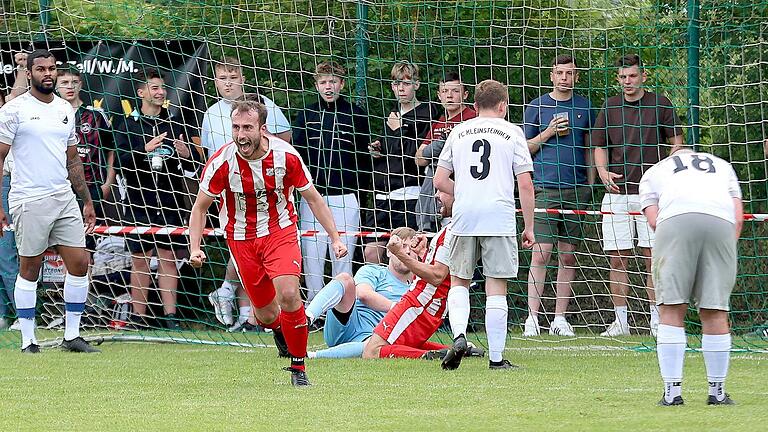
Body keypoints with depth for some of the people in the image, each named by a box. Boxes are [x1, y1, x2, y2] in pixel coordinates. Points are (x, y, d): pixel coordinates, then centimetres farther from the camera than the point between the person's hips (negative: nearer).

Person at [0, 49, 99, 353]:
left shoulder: (65, 109, 13)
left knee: (79, 263, 1)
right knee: (29, 270, 0)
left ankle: (72, 336, 10)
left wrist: (87, 201, 18)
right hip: (29, 200, -6)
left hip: (64, 199, 6)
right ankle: (28, 342, 6)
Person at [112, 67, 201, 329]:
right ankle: (138, 316, 5)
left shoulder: (175, 125, 12)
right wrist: (145, 150, -22)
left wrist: (187, 154, -10)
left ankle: (170, 316, 3)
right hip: (140, 202, -2)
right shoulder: (128, 124, 3)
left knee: (168, 259, 2)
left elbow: (194, 166, 13)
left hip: (170, 203, 2)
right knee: (140, 260, 1)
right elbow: (120, 162, -7)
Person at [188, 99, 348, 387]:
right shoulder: (222, 161, -19)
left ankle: (298, 366, -6)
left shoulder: (286, 155, -17)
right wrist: (195, 248, -16)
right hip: (241, 238, 1)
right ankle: (280, 330, 43)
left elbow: (313, 198, -2)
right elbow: (200, 207, -5)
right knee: (266, 313, 2)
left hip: (280, 231, -1)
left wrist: (335, 238, -6)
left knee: (288, 293, -24)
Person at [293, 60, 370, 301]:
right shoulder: (306, 116, 11)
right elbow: (296, 154, 13)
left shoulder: (356, 116, 4)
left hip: (345, 197, -2)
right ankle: (314, 302, 10)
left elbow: (364, 157, 5)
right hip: (312, 196, 2)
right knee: (311, 252, 1)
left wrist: (360, 190, 0)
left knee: (343, 253, -1)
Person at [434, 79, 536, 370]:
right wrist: (529, 227, 5)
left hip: (464, 217, 2)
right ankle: (496, 358, 1)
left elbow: (440, 181, 13)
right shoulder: (511, 132, 5)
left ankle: (459, 335, -9)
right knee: (496, 288, 1)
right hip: (500, 220, -2)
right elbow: (525, 184, 0)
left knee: (459, 281, 15)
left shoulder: (459, 132, 13)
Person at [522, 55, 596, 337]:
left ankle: (560, 318, 7)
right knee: (541, 253, -10)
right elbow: (525, 148, 8)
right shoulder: (536, 107, 6)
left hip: (576, 189, 3)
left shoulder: (584, 107, 12)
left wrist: (590, 185, 11)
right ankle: (532, 317, -9)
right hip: (545, 187, -3)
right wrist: (549, 132, -7)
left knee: (568, 256, 3)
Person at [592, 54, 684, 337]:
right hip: (617, 194, 2)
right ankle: (620, 321, 7)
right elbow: (599, 147, 15)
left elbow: (676, 143, 7)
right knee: (617, 260, 0)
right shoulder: (609, 107, 9)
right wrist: (603, 172, -4)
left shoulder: (660, 104, 3)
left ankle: (656, 320, 5)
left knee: (653, 258, -2)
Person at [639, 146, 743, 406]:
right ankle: (717, 392, 15)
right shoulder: (722, 165, 38)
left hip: (674, 219, -1)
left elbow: (653, 219, 15)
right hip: (722, 221, 2)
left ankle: (672, 391, 1)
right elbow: (738, 215, 23)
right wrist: (726, 256, 22)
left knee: (672, 309, 4)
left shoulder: (653, 172, 33)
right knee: (715, 312, 9)